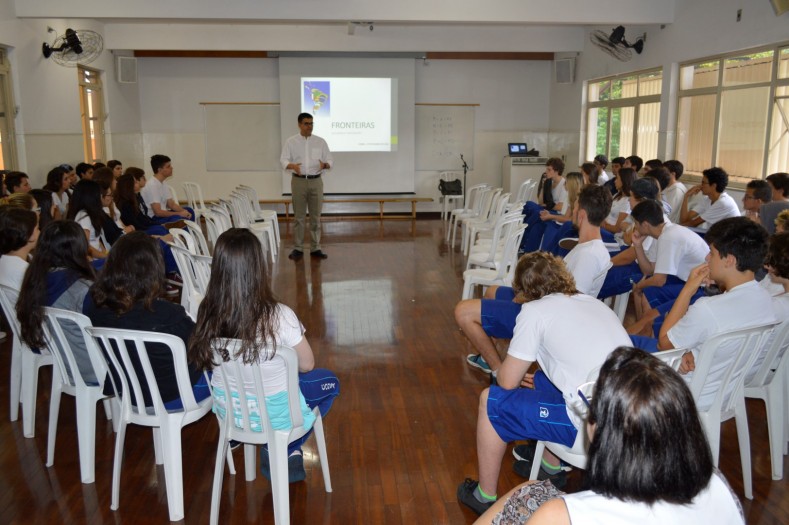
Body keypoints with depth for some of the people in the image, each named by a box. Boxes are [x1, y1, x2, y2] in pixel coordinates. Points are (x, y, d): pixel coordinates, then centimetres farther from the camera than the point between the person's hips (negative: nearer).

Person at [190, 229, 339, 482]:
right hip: (274, 414, -5)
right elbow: (307, 365, -15)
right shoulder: (278, 316, -30)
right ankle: (282, 453, 18)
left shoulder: (207, 313, -18)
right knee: (330, 382, 23)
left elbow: (202, 361, 0)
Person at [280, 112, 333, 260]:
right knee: (299, 216, 2)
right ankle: (298, 248, 8)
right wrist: (293, 166, -24)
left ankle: (315, 248, 12)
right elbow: (284, 160, -2)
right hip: (298, 181, -1)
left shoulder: (320, 142, 6)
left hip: (316, 181, 1)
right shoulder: (291, 142, 3)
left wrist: (325, 164, -18)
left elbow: (330, 160, 5)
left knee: (315, 216, 5)